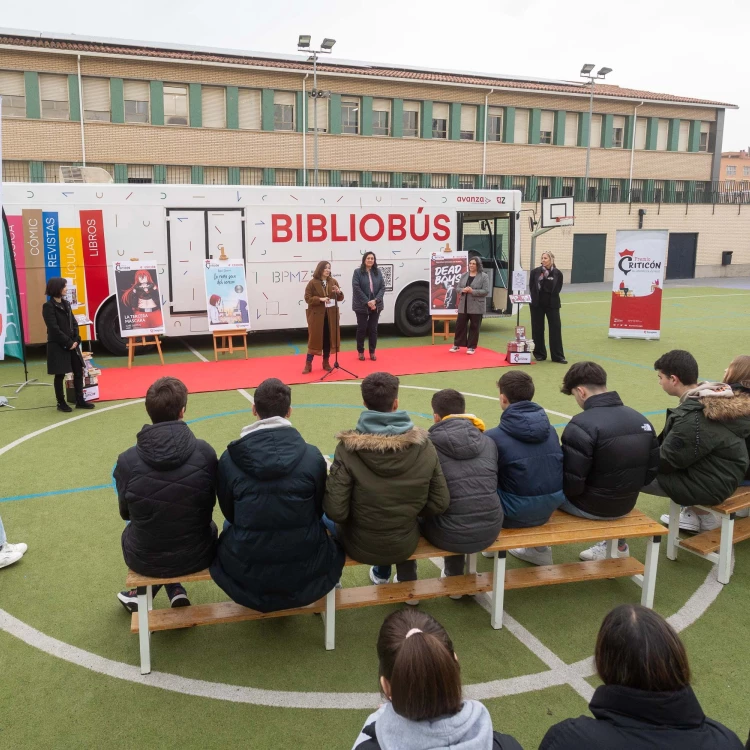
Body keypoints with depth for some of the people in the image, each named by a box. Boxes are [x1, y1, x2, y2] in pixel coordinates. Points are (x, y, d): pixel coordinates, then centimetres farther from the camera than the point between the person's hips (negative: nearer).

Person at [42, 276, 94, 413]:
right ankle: (61, 403, 13)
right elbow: (54, 328, -16)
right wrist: (68, 343, -15)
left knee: (79, 372, 7)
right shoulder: (48, 306, -11)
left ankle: (80, 401, 15)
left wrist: (76, 340, -4)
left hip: (72, 344, 7)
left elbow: (74, 323, 10)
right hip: (58, 346, -7)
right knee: (60, 375, 2)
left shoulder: (66, 303, 11)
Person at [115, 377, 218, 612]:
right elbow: (210, 505, -1)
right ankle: (176, 591, 27)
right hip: (197, 555, 0)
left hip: (145, 559, 1)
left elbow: (126, 513, 0)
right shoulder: (205, 452, -17)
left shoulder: (127, 460, -18)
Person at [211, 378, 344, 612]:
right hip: (305, 568, 0)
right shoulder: (312, 456, -11)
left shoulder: (229, 459, -11)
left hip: (246, 572, 1)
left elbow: (229, 513, 5)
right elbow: (319, 510, 4)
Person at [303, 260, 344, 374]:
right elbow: (307, 298, -9)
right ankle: (308, 364, 4)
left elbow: (340, 298, 9)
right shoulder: (312, 283, -5)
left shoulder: (333, 282, 7)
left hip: (331, 315, 4)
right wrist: (320, 299, -22)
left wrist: (339, 292, -14)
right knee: (314, 338, -2)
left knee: (329, 338, 7)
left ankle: (326, 362, 20)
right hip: (316, 315, -4)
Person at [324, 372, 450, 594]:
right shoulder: (423, 445, -16)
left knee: (328, 516, 31)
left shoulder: (348, 448, -23)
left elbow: (336, 511, -23)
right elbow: (440, 504, -9)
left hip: (361, 546, -2)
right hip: (406, 545, 3)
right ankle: (406, 579, 39)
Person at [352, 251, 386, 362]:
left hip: (376, 305, 3)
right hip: (362, 306, -3)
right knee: (361, 328, 5)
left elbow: (382, 287, 1)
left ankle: (372, 352, 18)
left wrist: (375, 300, -14)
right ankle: (361, 351, 16)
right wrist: (367, 302, -17)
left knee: (373, 328, 8)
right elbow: (356, 288, -11)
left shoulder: (378, 272, 5)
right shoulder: (357, 272, -4)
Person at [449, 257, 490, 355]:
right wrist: (462, 290, -11)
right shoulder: (464, 275, 11)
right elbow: (457, 288, 12)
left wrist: (472, 291, -20)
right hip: (463, 305, 4)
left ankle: (471, 347, 11)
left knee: (474, 327, 3)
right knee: (460, 324, 7)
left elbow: (486, 291, -12)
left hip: (476, 306, -4)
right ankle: (457, 345, 17)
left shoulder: (484, 276, -5)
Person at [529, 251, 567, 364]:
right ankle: (539, 354, 18)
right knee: (537, 329, 5)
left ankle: (558, 356, 4)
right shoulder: (535, 272, 0)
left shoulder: (557, 273, -2)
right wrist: (533, 302, 1)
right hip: (537, 304, 1)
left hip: (552, 304, -1)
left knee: (555, 328, -2)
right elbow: (531, 288, 4)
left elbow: (557, 289, 3)